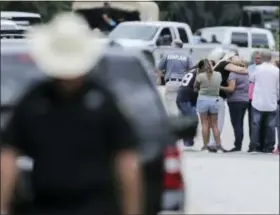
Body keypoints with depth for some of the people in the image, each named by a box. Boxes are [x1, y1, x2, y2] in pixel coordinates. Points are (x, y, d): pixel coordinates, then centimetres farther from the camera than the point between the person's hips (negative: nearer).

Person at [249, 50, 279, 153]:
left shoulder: (258, 68, -5)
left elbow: (252, 79, 10)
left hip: (258, 102, 0)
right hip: (272, 103, 0)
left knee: (256, 125, 4)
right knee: (270, 126, 6)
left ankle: (254, 146, 0)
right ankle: (269, 147, 5)